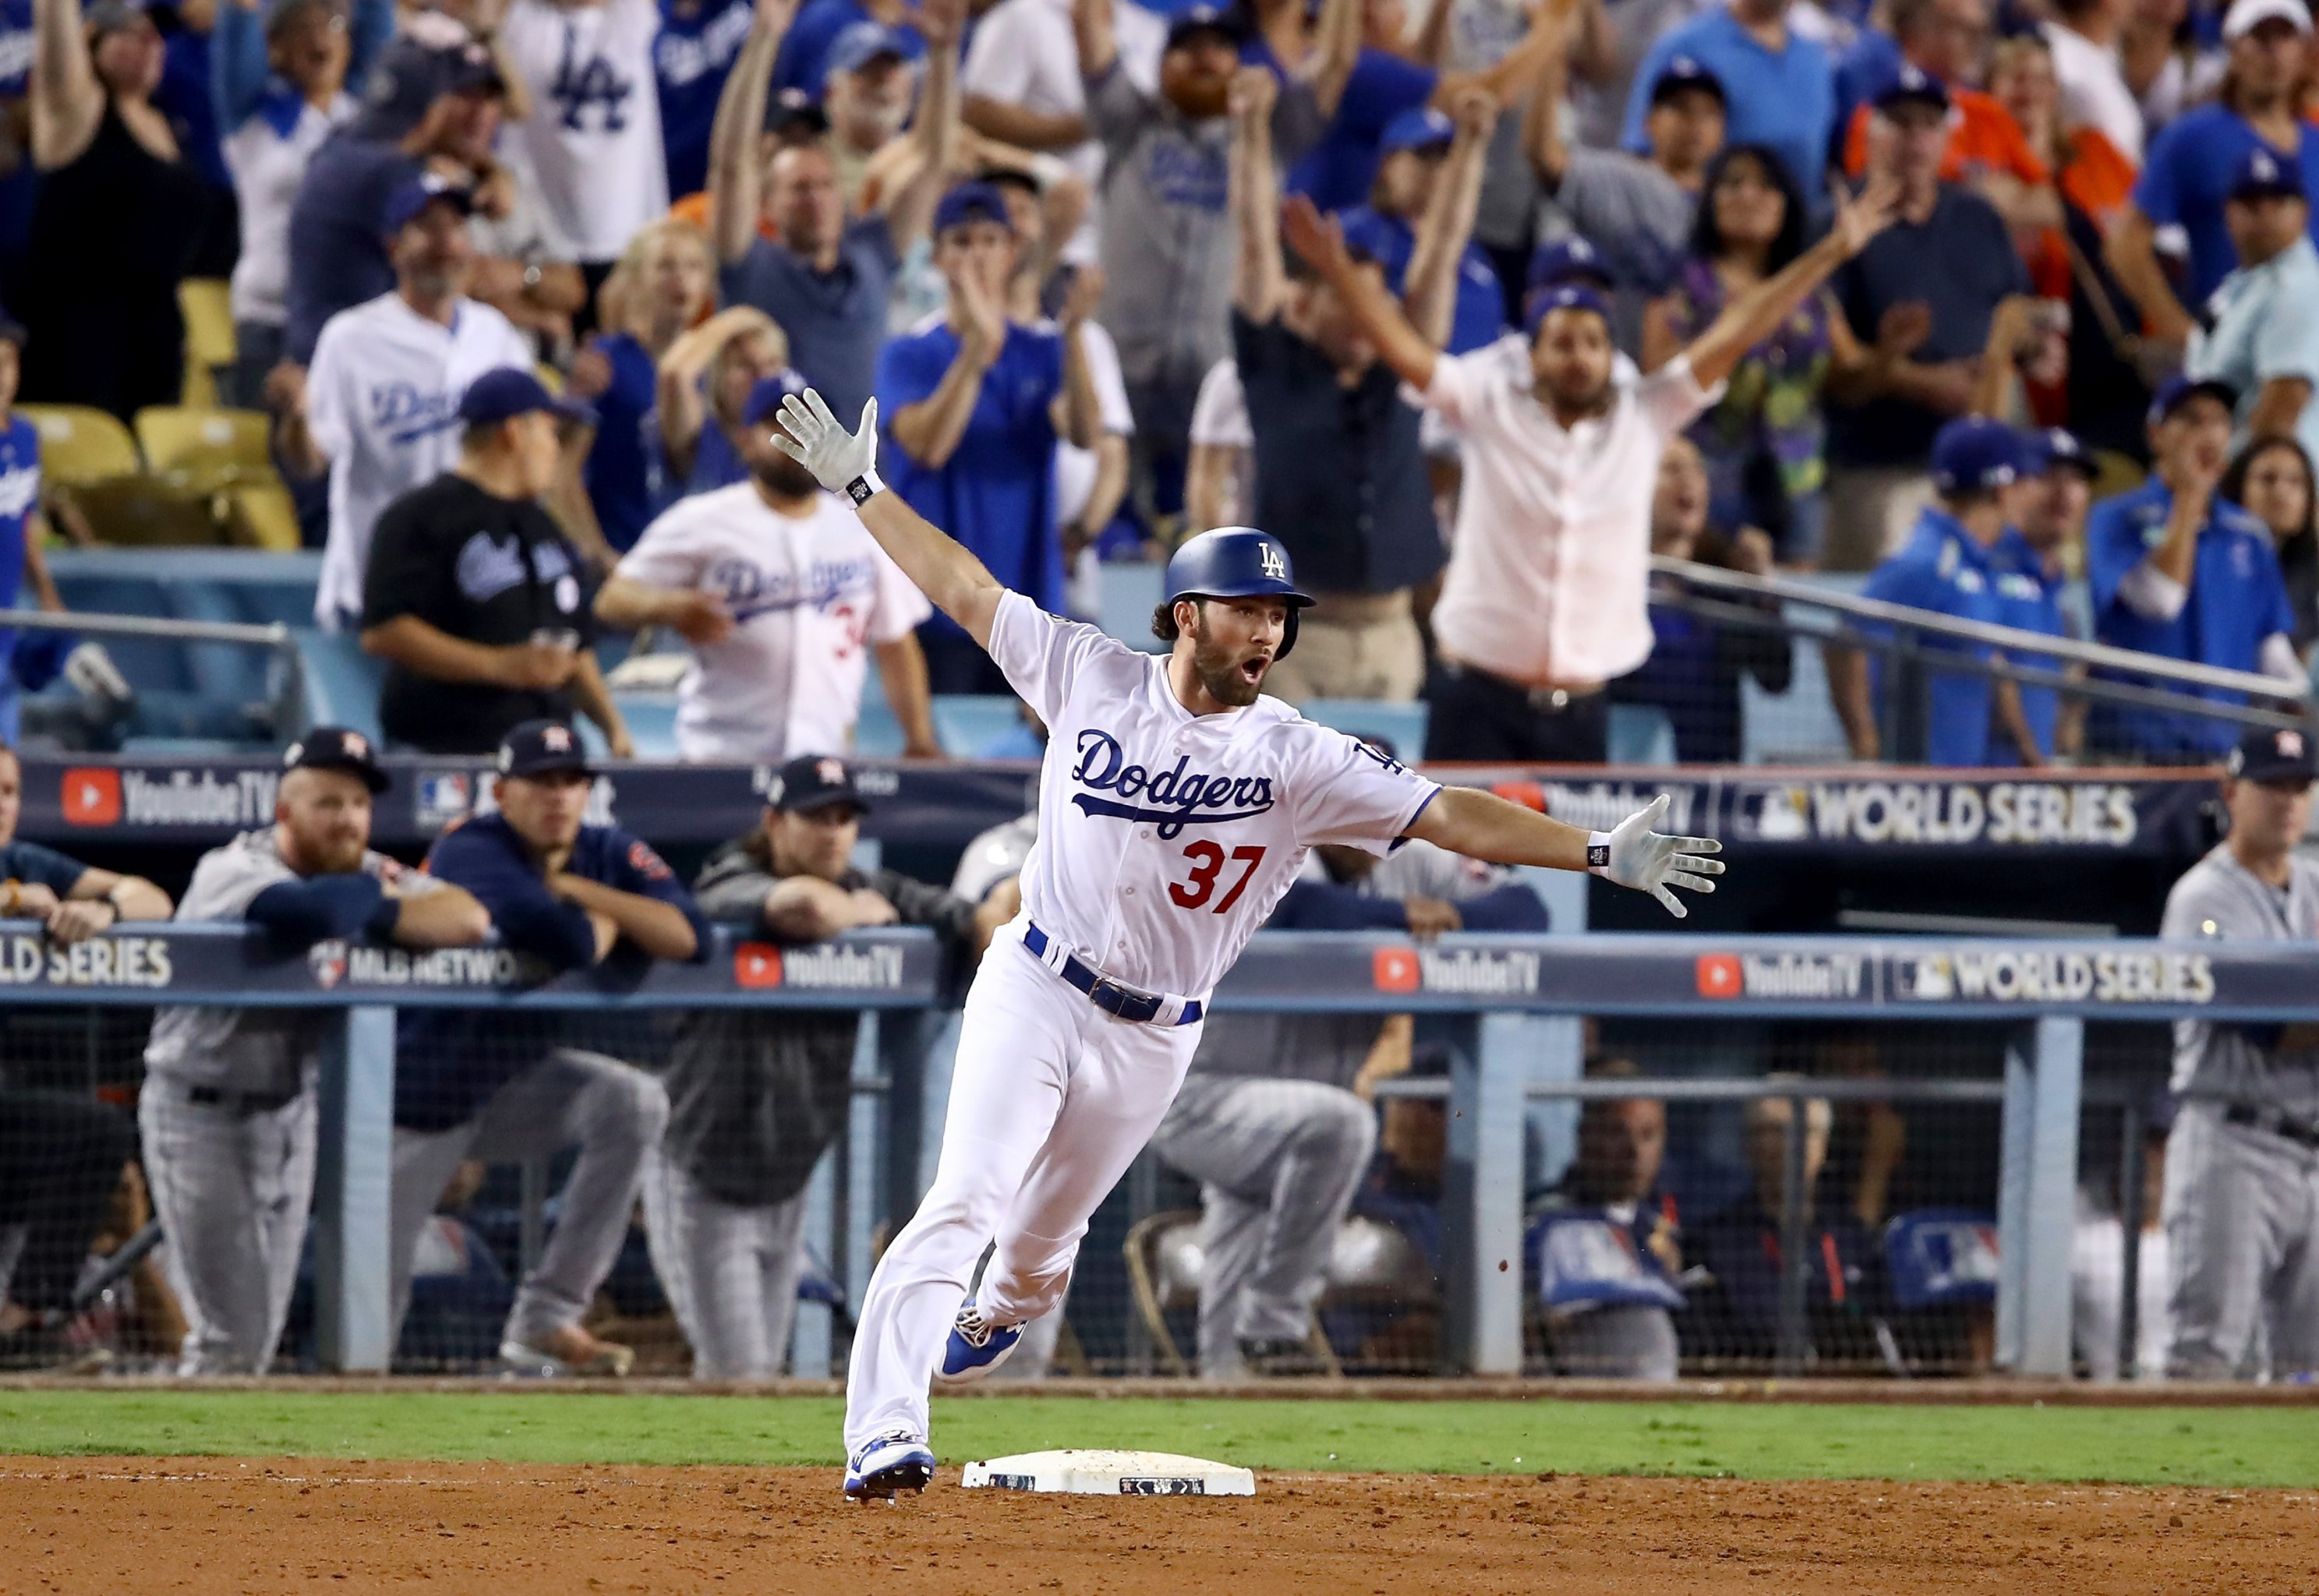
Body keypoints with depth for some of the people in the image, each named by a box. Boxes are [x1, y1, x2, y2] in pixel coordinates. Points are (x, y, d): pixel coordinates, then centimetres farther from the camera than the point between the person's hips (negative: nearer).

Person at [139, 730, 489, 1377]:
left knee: (262, 1335, 12)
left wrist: (375, 912, -22)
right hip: (204, 1110, -7)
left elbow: (468, 918, -10)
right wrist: (377, 897, -21)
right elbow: (308, 913, -42)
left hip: (293, 1108, 7)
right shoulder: (236, 870, -19)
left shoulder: (363, 873, 2)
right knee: (229, 1331, -10)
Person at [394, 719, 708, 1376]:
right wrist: (607, 926, -16)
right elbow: (559, 939, -38)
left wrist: (582, 892, -22)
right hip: (427, 1096, -5)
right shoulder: (472, 851, -21)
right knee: (376, 1296, -7)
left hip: (519, 1078, 5)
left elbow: (690, 937, -18)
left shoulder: (610, 854, -2)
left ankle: (544, 1321, -17)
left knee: (634, 1102, -21)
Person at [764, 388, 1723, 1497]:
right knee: (968, 1198, -18)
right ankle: (884, 1437, -24)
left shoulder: (1301, 760, -7)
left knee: (1044, 1235, 16)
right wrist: (859, 487, 2)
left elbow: (1450, 817, -12)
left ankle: (1000, 1317, 53)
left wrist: (1599, 854, -21)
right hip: (1035, 989, -2)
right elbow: (961, 586, 2)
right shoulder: (1092, 678, -5)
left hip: (1154, 1035, 2)